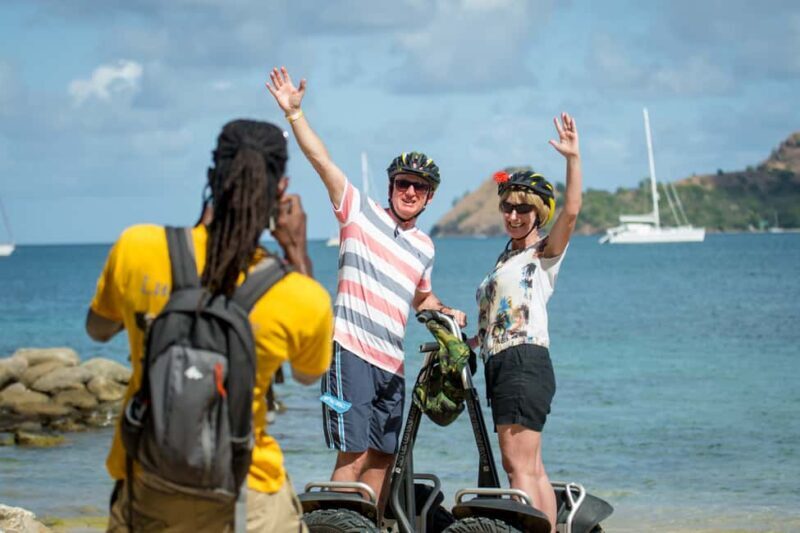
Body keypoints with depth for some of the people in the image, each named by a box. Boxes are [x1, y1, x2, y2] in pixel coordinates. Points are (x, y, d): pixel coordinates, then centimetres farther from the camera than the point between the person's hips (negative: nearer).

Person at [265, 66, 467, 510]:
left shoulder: (424, 247, 18)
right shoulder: (360, 212, 3)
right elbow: (321, 159, -6)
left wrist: (448, 314, 13)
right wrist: (294, 112, -14)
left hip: (393, 363, 6)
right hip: (351, 351, -6)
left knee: (383, 456, 8)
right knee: (354, 454, -13)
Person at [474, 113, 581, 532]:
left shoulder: (545, 253, -1)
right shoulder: (508, 256, 22)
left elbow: (570, 211, -19)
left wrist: (573, 158, -26)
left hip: (525, 363, -9)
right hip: (502, 364, 9)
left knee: (518, 466, -14)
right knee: (531, 469, 10)